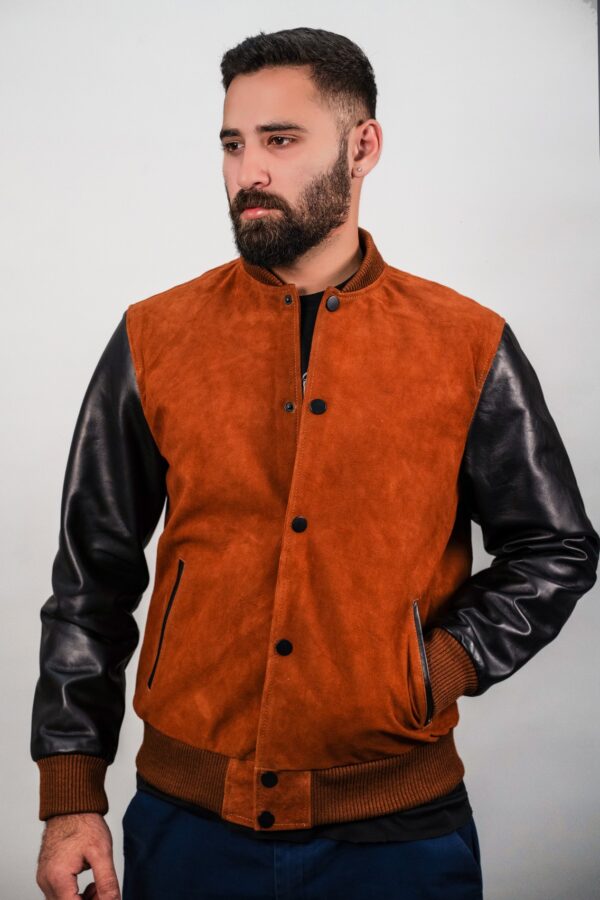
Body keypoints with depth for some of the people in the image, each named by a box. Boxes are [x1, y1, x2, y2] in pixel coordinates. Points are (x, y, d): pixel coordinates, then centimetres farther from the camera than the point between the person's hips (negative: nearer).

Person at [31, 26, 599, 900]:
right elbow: (93, 577, 3)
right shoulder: (154, 340, -1)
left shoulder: (469, 346, -3)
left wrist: (436, 670, -10)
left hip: (400, 827, 0)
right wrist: (73, 801, 0)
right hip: (189, 821, 1)